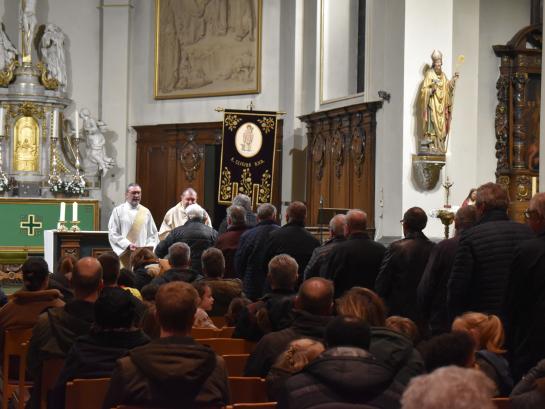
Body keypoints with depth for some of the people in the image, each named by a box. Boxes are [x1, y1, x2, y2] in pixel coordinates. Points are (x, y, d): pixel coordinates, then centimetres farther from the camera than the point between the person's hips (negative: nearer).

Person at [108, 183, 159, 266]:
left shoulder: (146, 212, 13)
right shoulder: (118, 211, 4)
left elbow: (153, 234, 14)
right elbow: (113, 234, -3)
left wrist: (149, 247, -4)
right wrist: (128, 245, -14)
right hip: (125, 255, -2)